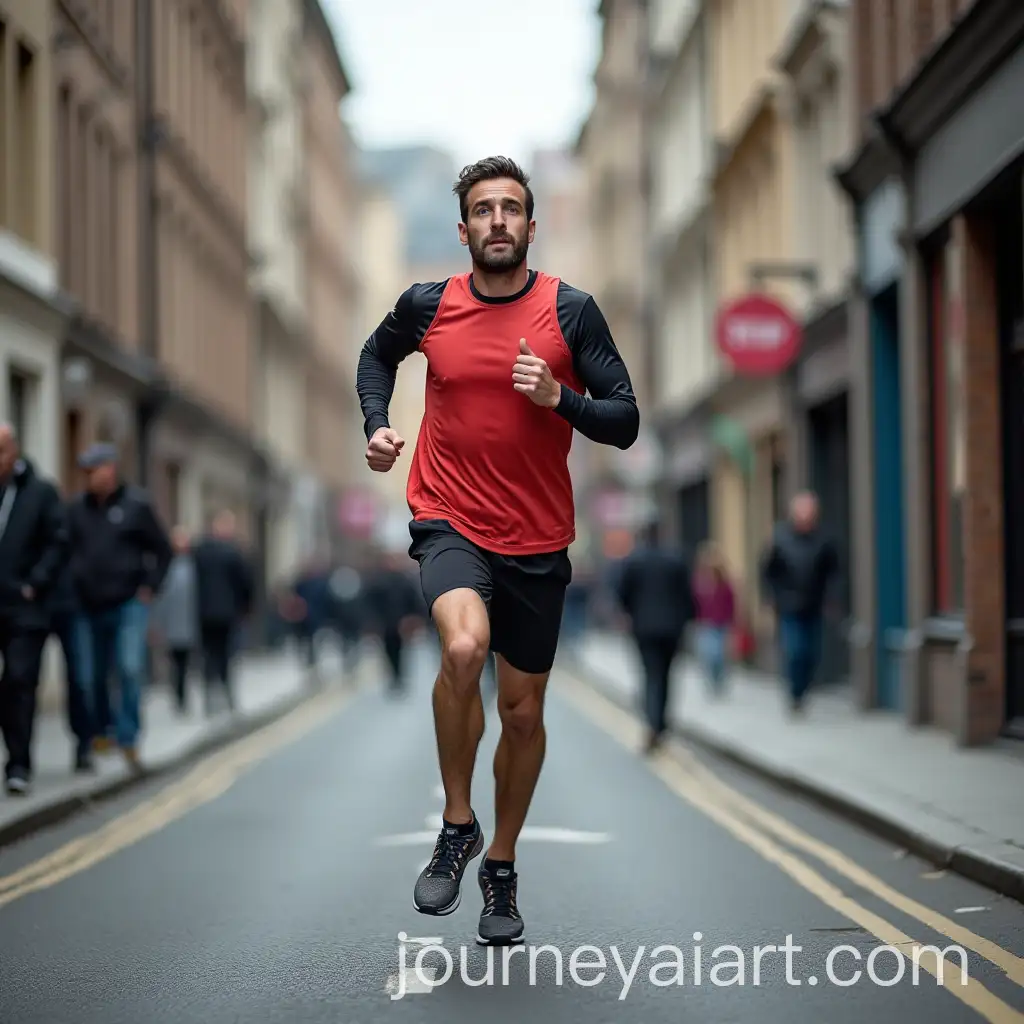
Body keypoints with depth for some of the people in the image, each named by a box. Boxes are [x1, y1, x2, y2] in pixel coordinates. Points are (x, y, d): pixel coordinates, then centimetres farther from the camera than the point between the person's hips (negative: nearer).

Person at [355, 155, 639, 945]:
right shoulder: (426, 306, 0)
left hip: (538, 540, 1)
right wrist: (378, 424, 6)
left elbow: (625, 422, -4)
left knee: (524, 711, 9)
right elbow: (377, 354, 22)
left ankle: (501, 868, 32)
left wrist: (559, 397, -21)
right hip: (449, 522, -1)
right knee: (464, 646, -30)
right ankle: (458, 826, -9)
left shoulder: (570, 310, -4)